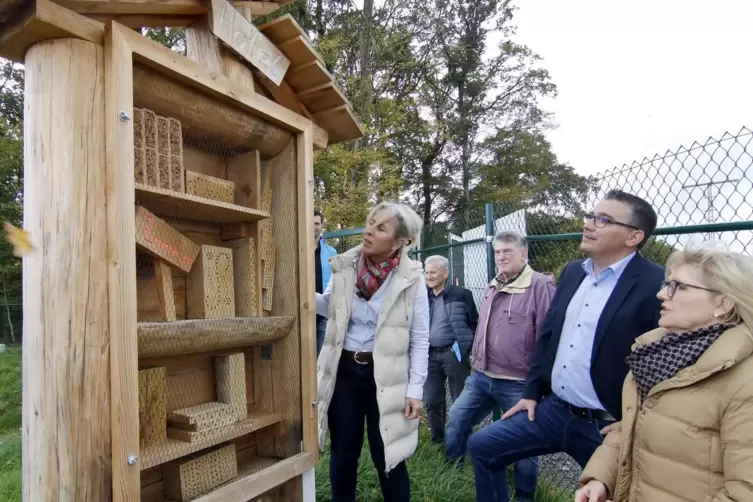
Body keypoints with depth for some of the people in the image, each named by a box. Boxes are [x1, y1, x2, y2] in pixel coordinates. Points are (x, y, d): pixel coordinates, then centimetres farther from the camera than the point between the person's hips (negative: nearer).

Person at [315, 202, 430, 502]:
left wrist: (415, 389, -9)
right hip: (344, 370, 3)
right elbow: (329, 307, 13)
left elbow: (420, 339, -6)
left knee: (387, 457, 8)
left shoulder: (412, 278, -10)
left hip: (385, 376, -3)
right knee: (343, 453, 16)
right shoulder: (345, 266, -3)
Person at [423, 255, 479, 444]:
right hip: (430, 354, 5)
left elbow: (475, 324, -2)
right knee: (431, 401, 9)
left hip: (454, 353, -4)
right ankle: (437, 440, 26)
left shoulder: (461, 294, -6)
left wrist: (464, 347, -7)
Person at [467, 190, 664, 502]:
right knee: (482, 446, 11)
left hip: (607, 427, -7)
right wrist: (532, 391, 13)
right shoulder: (573, 272, 6)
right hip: (553, 410, 7)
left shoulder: (656, 285, -17)